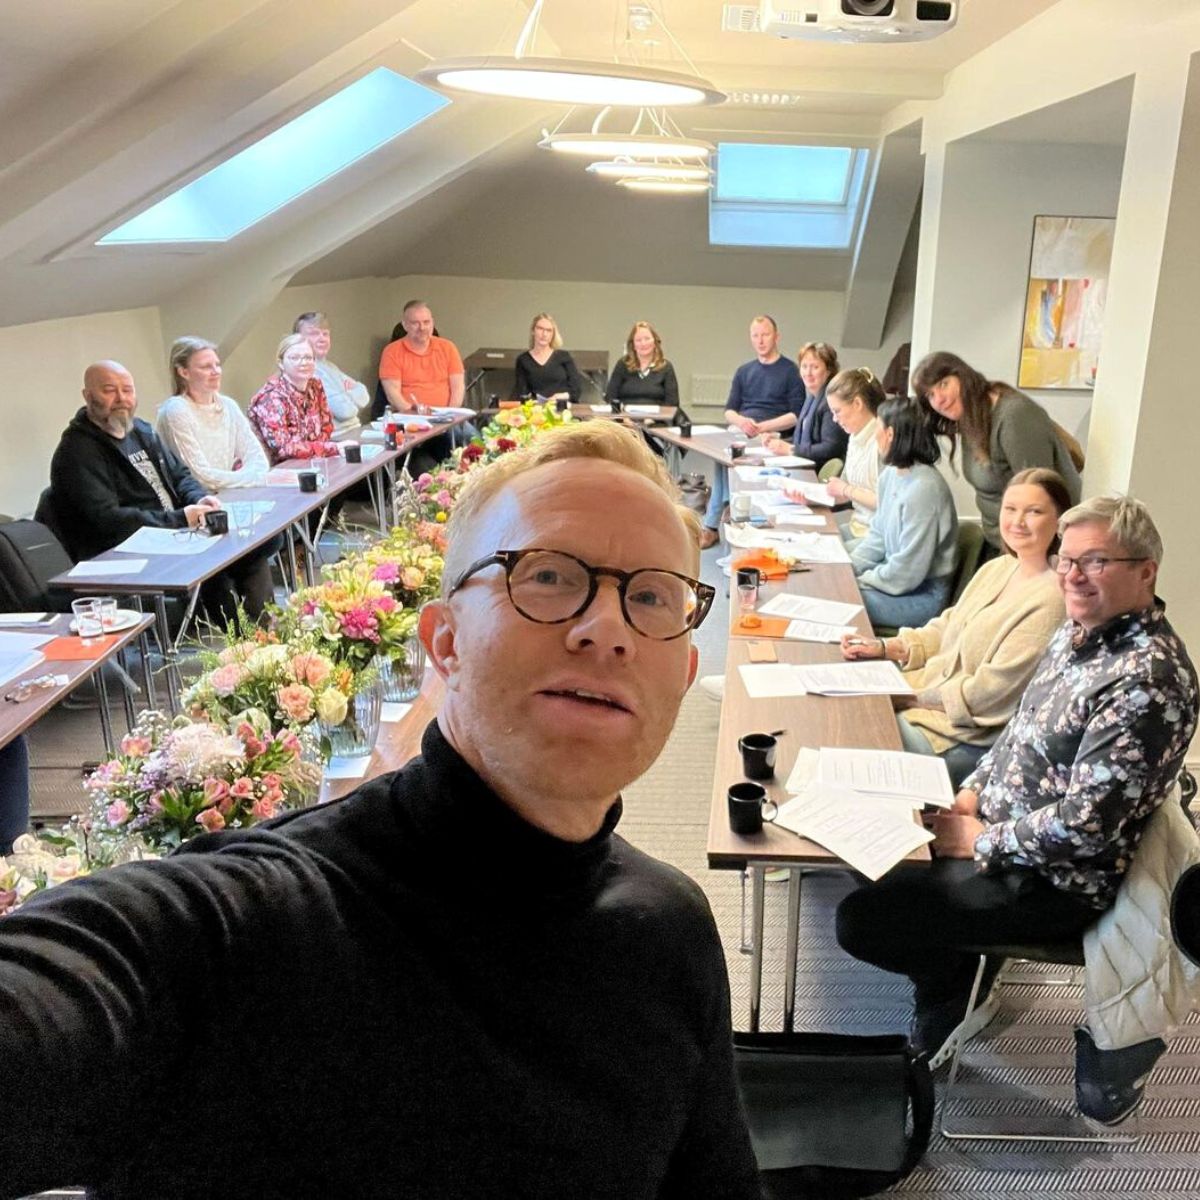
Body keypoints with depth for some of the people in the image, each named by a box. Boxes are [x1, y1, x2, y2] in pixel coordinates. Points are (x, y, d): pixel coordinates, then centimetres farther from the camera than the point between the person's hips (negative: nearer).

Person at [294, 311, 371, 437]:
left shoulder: (329, 366, 17)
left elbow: (364, 398, 11)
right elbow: (345, 410, -18)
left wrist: (346, 392, -8)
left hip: (355, 432, 9)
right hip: (335, 439, -9)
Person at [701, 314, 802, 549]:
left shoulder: (790, 371, 5)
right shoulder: (744, 371, 23)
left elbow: (796, 415, -4)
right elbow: (729, 410, 18)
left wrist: (762, 427, -16)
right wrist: (740, 421, -6)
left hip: (771, 436, -5)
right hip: (739, 431, 5)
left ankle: (713, 524, -24)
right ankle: (714, 524, -26)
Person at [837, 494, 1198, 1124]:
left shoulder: (1146, 678, -27)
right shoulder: (1081, 630, 3)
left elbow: (1083, 825, -29)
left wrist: (982, 838, -17)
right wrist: (972, 794, 3)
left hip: (1051, 880, -10)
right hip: (1001, 829, 10)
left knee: (860, 919, -16)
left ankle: (956, 991, 16)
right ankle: (950, 998, 27)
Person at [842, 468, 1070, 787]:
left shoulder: (1052, 599, -19)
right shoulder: (996, 569, 8)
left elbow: (989, 692, -20)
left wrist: (912, 697, -16)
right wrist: (885, 647, 0)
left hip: (973, 735, -8)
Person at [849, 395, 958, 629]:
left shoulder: (923, 489, -25)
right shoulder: (890, 475, 1)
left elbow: (906, 573, -23)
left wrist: (861, 580, -12)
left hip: (923, 594, -8)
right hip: (892, 575, 8)